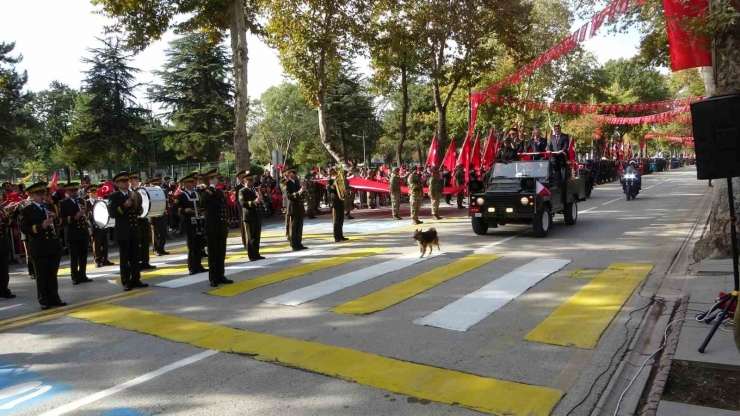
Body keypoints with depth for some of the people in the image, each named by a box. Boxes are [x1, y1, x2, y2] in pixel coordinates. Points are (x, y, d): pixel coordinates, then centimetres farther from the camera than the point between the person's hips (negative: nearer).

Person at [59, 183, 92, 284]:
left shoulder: (81, 201, 12)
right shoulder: (63, 203, -3)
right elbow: (63, 219, -12)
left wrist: (85, 212, -9)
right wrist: (74, 217, -28)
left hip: (83, 232, 5)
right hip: (72, 234, -4)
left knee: (83, 256, 9)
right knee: (74, 257, 0)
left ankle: (83, 275, 17)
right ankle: (75, 277, 7)